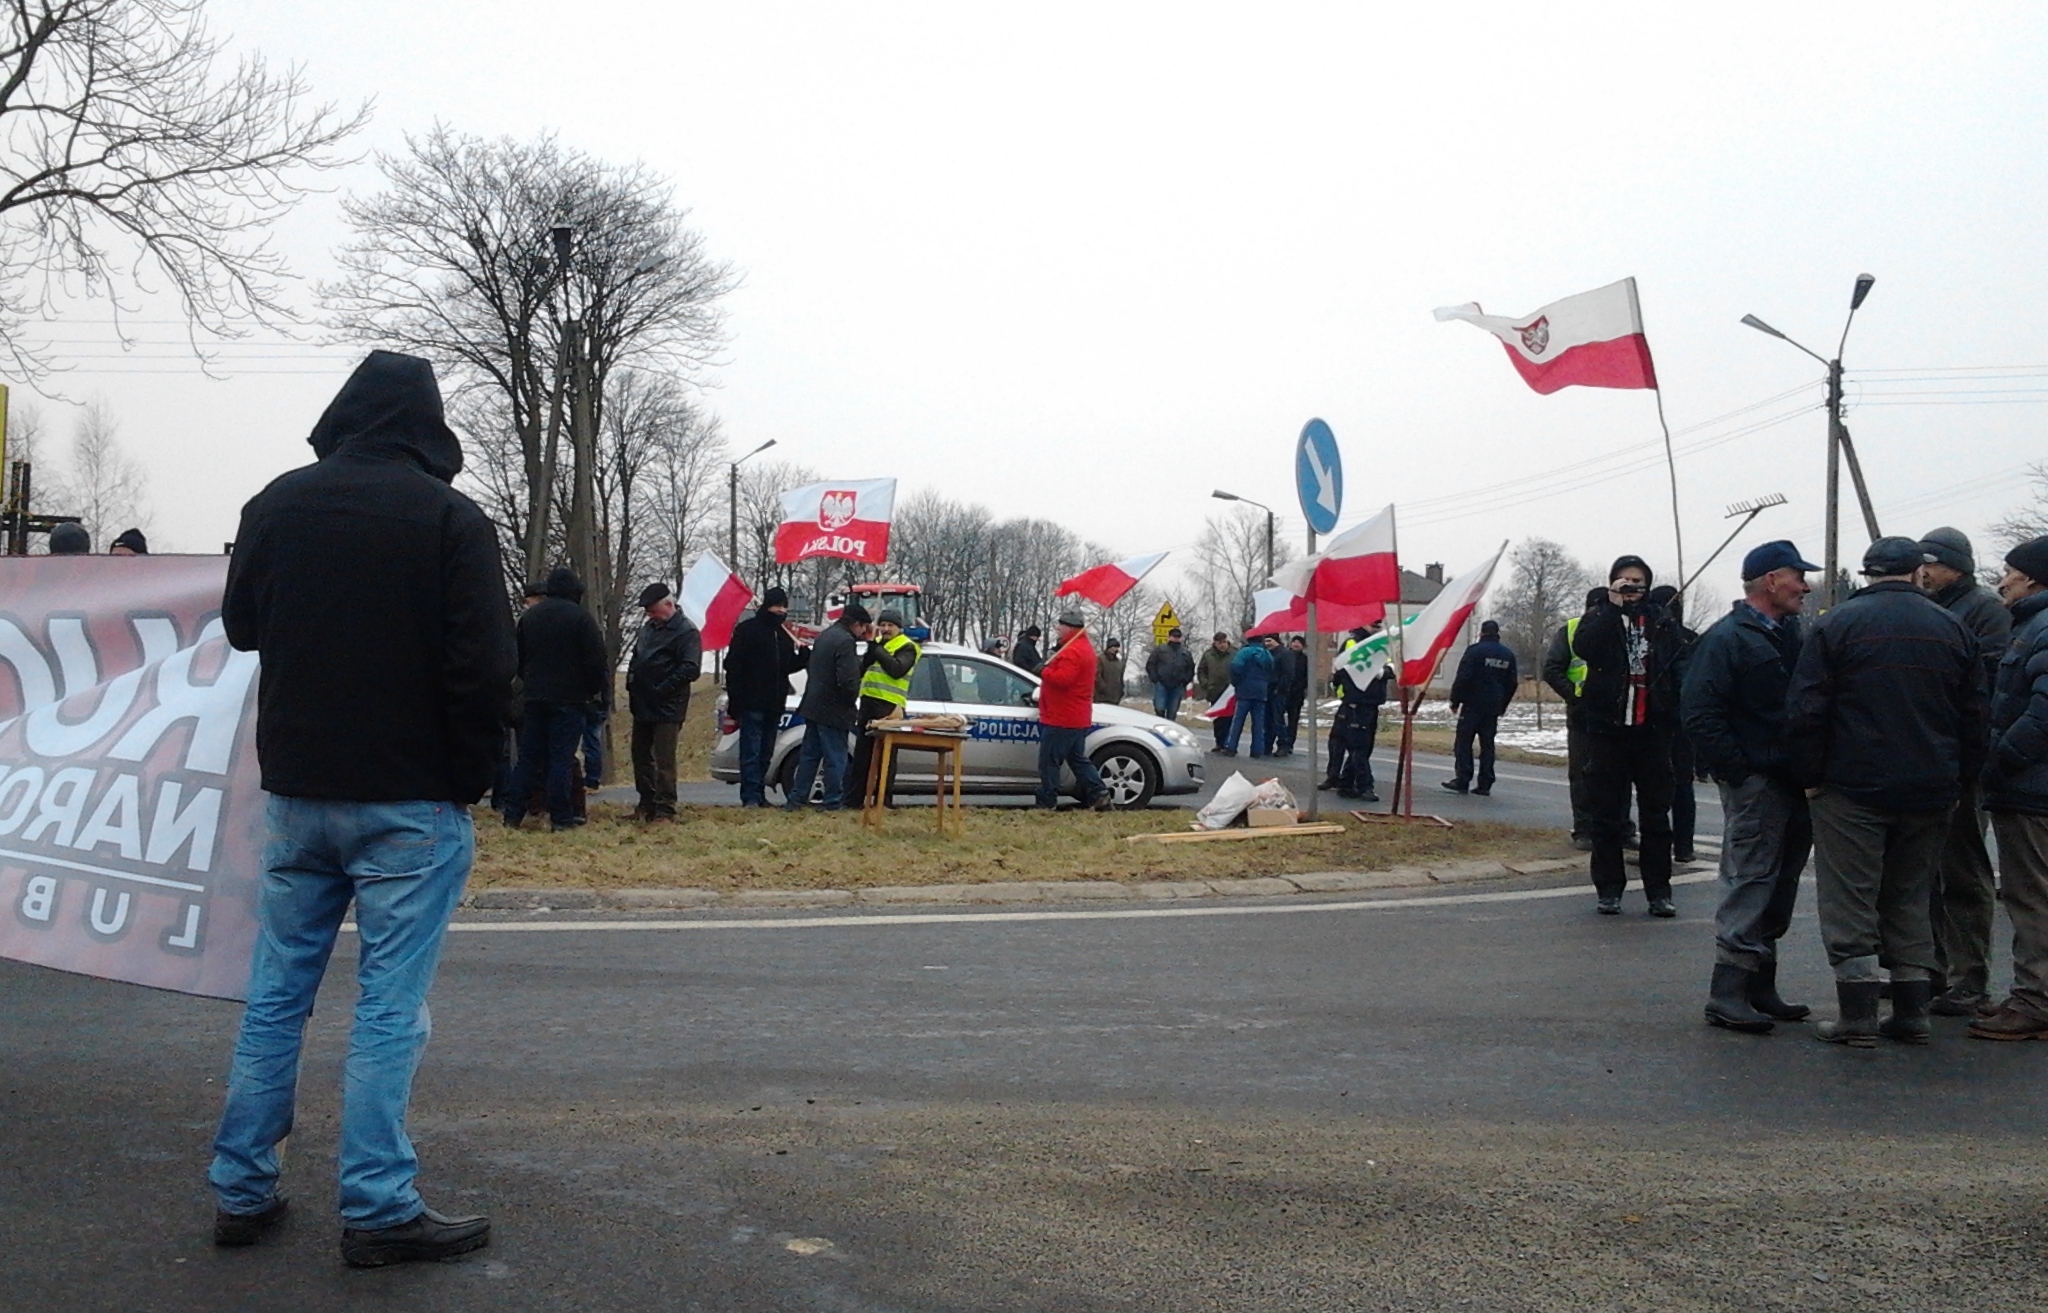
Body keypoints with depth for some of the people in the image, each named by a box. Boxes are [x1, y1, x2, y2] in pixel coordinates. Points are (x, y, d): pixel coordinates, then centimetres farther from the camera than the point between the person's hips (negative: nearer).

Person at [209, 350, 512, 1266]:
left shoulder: (277, 504, 4)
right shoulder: (449, 518, -11)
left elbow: (241, 626, 17)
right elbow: (483, 667, -15)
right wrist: (471, 778, -4)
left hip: (295, 788, 5)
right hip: (409, 800, -5)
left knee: (276, 993, 14)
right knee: (390, 1007, 0)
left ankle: (243, 1191, 21)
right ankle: (379, 1211, 5)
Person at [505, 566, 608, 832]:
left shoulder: (529, 616, 9)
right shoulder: (581, 617, -10)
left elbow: (518, 659, 16)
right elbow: (596, 660, -11)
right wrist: (595, 690, 4)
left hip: (534, 697, 5)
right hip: (569, 698, -5)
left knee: (529, 756, 10)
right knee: (562, 757, -3)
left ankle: (514, 813, 10)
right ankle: (561, 817, -2)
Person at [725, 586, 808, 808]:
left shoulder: (784, 633, 15)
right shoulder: (747, 629, -5)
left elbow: (790, 666, 19)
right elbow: (733, 667, -8)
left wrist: (804, 653, -2)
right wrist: (735, 701, -15)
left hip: (774, 705, 7)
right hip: (751, 704, -7)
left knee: (766, 754, 10)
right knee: (751, 753, -8)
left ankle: (759, 794, 17)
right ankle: (750, 797, -8)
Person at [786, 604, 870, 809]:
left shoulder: (825, 636, 13)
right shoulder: (845, 641, -18)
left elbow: (812, 669, 23)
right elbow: (848, 680, -24)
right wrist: (852, 700, -6)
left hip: (813, 706, 9)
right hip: (833, 710, -9)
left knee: (809, 755, 14)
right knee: (835, 759, -1)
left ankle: (796, 798, 16)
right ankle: (832, 802, 4)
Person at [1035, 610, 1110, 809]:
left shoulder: (1072, 651, -18)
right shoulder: (1085, 648, 17)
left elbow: (1062, 679, -28)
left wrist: (1043, 671, -14)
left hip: (1061, 719, -10)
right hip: (1078, 719, 10)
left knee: (1049, 762, -4)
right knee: (1078, 759, 17)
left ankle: (1046, 804, -2)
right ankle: (1099, 794, 11)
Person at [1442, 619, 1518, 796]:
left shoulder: (1475, 650, -8)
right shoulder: (1508, 655, 12)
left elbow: (1463, 678, -13)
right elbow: (1512, 683, 16)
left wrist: (1455, 701, -5)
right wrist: (1501, 707, 21)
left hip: (1473, 704, -5)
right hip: (1493, 708, 6)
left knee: (1463, 742, 0)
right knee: (1487, 744, 7)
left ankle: (1462, 780, -5)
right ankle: (1485, 784, 5)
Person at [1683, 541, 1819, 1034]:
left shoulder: (1790, 636, 18)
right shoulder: (1727, 638, -10)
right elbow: (1699, 715, -17)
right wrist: (1738, 772, -19)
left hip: (1793, 786, 9)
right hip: (1756, 785, -9)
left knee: (1778, 891, 13)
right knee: (1749, 887, -8)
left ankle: (1759, 990, 23)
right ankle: (1727, 995, -3)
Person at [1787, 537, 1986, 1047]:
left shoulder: (1837, 624, -5)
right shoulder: (1952, 629, 8)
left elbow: (1805, 709, -10)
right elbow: (1974, 716, 12)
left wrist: (1810, 776, -1)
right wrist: (1959, 779, 18)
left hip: (1853, 788, -4)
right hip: (1931, 792, 4)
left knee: (1850, 900, 0)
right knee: (1911, 899, 14)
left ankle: (1859, 1015, -2)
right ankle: (1912, 1013, 16)